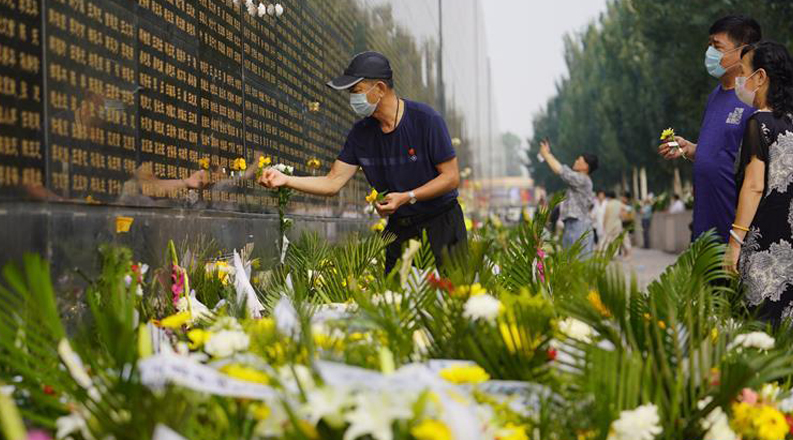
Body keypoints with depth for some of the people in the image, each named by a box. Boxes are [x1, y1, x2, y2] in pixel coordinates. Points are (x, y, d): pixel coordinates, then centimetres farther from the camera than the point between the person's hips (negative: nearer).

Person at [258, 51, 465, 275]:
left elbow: (451, 177, -14)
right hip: (398, 228, 5)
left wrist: (407, 197, -23)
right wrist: (285, 180, -14)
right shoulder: (361, 132, 0)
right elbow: (332, 183, -1)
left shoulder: (425, 119, -15)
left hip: (440, 223, -4)